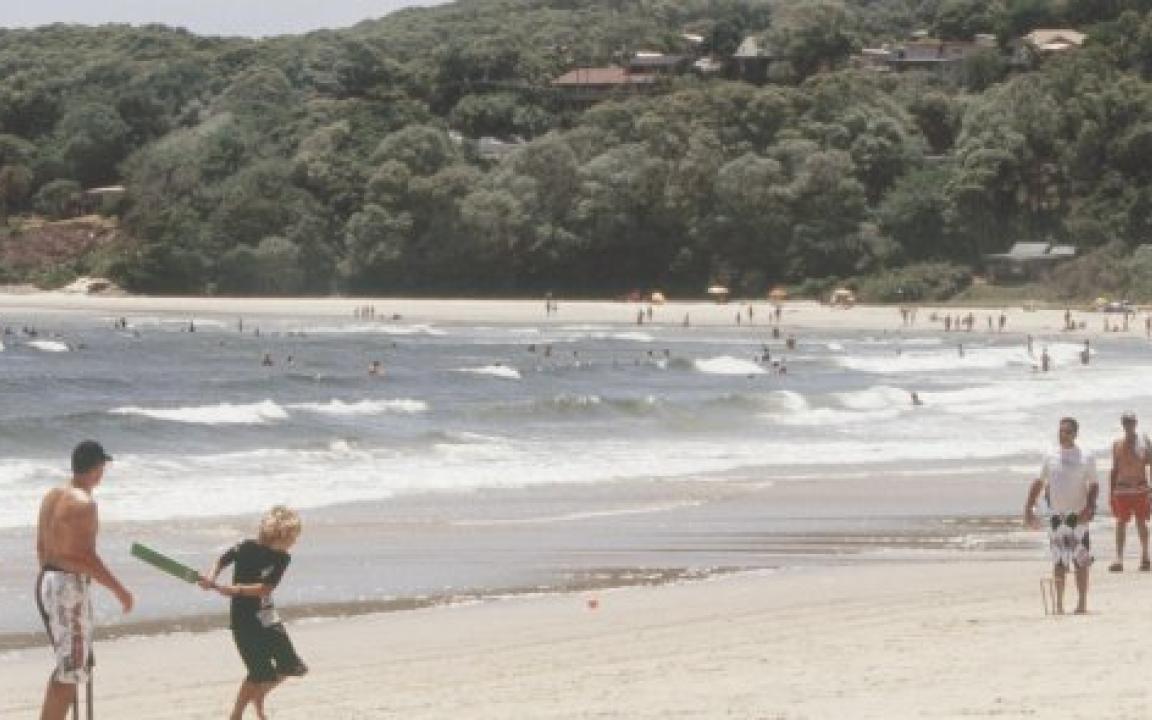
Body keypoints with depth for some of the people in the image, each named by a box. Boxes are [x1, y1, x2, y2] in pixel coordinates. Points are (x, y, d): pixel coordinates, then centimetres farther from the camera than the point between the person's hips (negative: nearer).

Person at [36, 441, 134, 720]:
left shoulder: (52, 496, 11)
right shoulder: (84, 503, -17)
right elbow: (84, 557, -21)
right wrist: (119, 589, -14)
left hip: (47, 582, 9)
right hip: (71, 586, -9)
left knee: (68, 664, 20)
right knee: (70, 671, -5)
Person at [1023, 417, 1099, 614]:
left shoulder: (1086, 458, 1)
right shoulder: (1050, 457, 9)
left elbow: (1093, 486, 0)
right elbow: (1038, 484, 14)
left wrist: (1089, 508, -15)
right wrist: (1029, 508, 6)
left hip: (1078, 515, -2)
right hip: (1056, 516, 2)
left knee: (1081, 561, -3)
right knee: (1058, 563, 2)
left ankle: (1082, 603, 2)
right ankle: (1059, 604, 8)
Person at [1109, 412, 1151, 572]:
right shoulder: (1117, 444, 8)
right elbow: (1115, 469, 11)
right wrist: (1111, 492, 8)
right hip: (1122, 488, 1)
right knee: (1121, 523, -3)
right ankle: (1119, 560, -6)